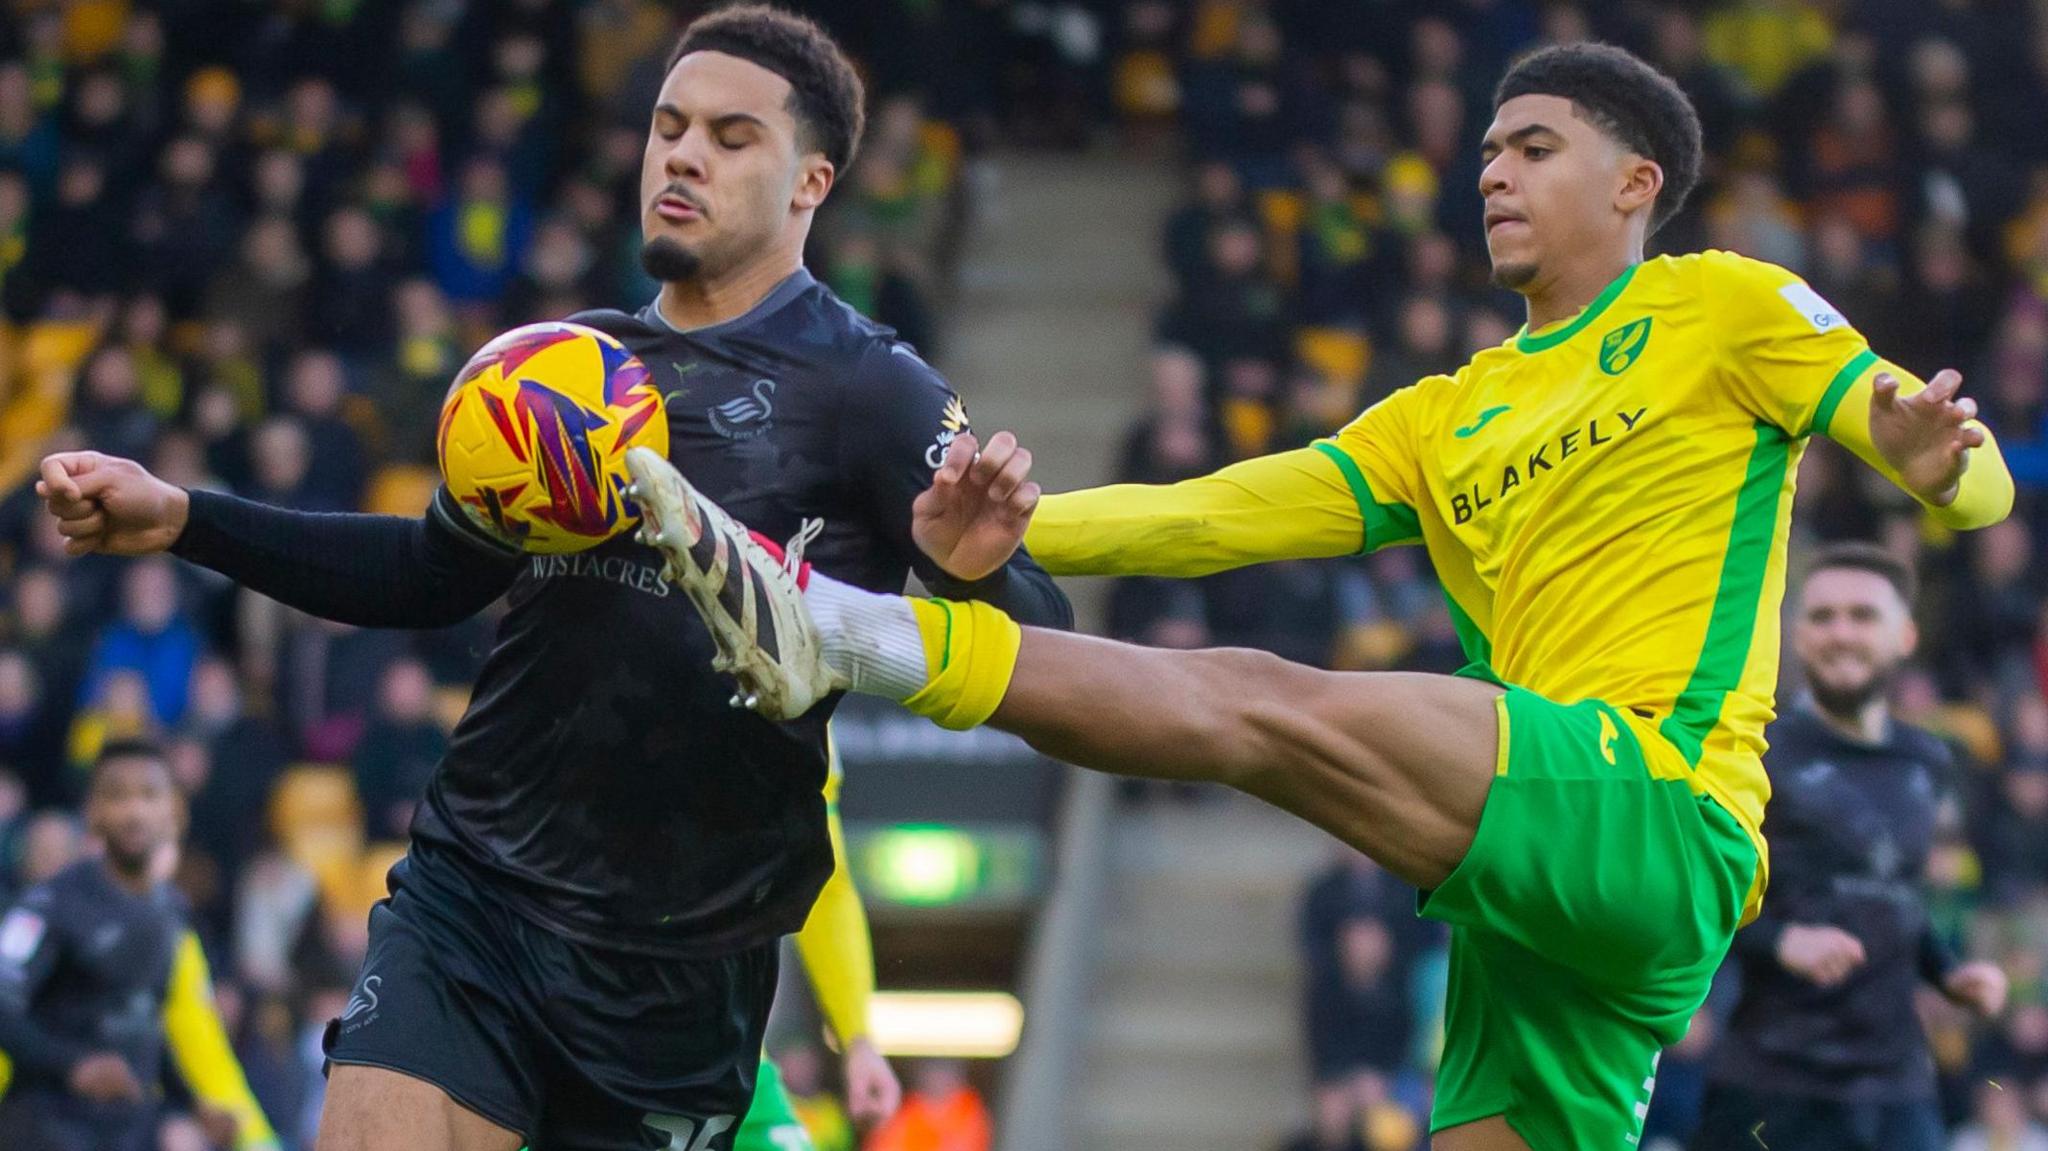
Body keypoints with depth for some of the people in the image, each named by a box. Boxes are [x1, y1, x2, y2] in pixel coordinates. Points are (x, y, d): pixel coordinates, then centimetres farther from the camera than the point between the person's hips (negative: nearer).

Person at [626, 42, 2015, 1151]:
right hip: (1531, 895, 7)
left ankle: (844, 636, -33)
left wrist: (1937, 463, -23)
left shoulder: (1722, 310, 10)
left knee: (1253, 704, -22)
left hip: (1661, 807, -7)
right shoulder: (1447, 418, 27)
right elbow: (1227, 513, 14)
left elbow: (1978, 478, 3)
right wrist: (1018, 535, -3)